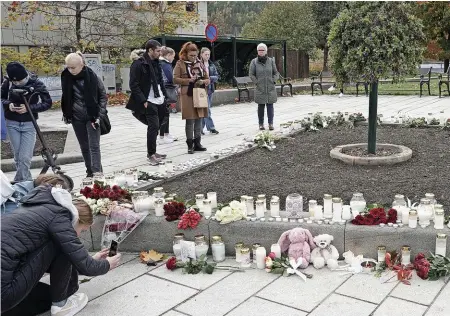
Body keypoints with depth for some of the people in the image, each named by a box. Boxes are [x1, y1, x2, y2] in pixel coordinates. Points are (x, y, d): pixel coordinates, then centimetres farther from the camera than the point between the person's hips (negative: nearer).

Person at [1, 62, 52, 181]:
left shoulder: (36, 84, -12)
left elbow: (48, 103, -9)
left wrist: (29, 108, -21)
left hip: (29, 124, -2)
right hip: (12, 123, 2)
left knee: (25, 158, -8)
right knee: (18, 156, 7)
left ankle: (19, 182, 4)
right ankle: (27, 181, 21)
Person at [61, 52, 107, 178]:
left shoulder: (91, 76, -13)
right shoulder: (66, 76, -2)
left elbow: (103, 96, -5)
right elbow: (66, 97, 12)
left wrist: (99, 114, -11)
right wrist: (66, 114, 8)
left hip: (91, 116, -4)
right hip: (76, 117, 4)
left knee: (94, 146, -5)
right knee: (84, 146, 12)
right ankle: (90, 172, 24)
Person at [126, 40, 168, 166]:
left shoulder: (156, 62, 13)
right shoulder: (138, 64, -11)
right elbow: (133, 85, -13)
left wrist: (164, 95, 11)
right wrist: (143, 101, -17)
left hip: (160, 100, 8)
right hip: (149, 102, -8)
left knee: (156, 127, 12)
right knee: (154, 126, -9)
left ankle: (152, 152, 23)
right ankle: (151, 154, 1)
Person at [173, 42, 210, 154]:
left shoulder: (199, 63, 12)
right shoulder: (180, 64, -1)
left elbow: (207, 79, 15)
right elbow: (175, 79, -6)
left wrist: (203, 81, -8)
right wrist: (189, 80, -17)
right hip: (187, 96, -4)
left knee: (199, 119, 7)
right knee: (190, 121, -3)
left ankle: (197, 143, 17)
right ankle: (190, 145, 6)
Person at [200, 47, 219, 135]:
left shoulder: (212, 65, 12)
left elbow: (217, 77, 7)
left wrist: (210, 78, -10)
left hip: (210, 89, 6)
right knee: (206, 109, -8)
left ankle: (200, 128, 19)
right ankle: (211, 127, -2)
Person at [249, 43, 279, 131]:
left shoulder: (271, 61, 5)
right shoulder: (254, 62, -1)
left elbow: (276, 73, 12)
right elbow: (251, 74, 3)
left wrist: (273, 81, -1)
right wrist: (256, 82, -5)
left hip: (270, 88, 1)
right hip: (260, 88, -1)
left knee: (270, 105, 0)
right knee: (261, 106, 4)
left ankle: (271, 123, 6)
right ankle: (261, 124, 11)